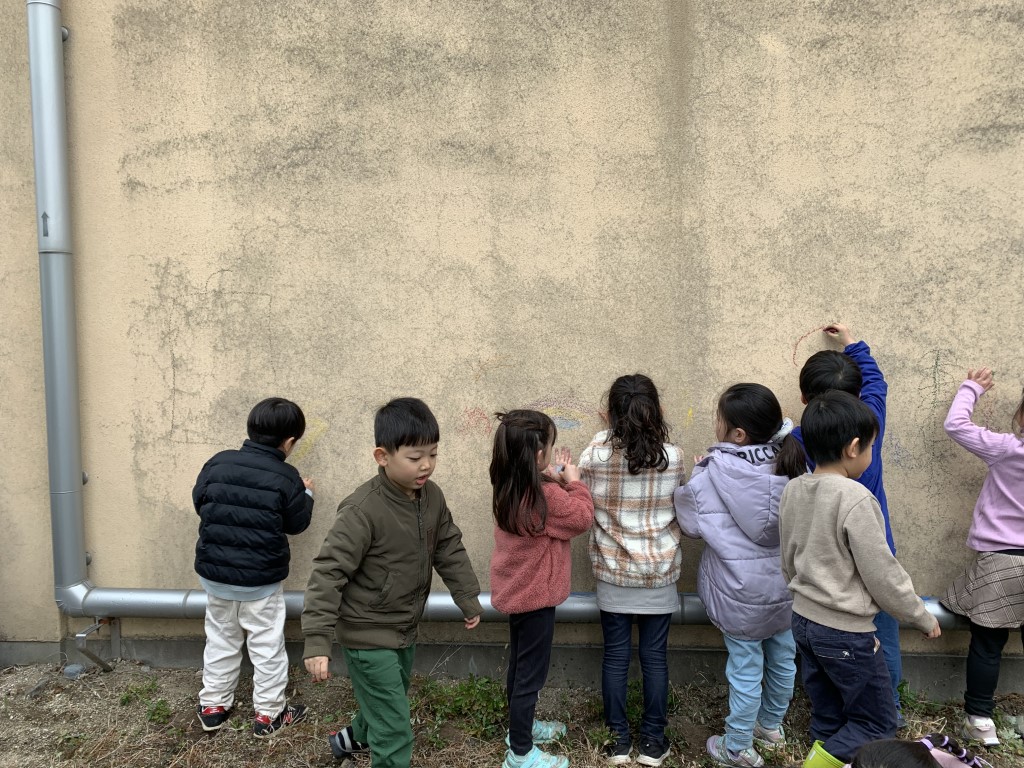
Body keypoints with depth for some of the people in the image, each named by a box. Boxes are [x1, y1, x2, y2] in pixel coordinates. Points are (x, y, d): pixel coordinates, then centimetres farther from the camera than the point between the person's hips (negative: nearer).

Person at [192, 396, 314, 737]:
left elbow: (199, 503, 6)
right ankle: (268, 713, 22)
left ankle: (213, 706, 33)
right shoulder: (286, 478, -16)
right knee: (267, 645, 12)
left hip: (214, 573, 4)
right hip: (261, 580, -4)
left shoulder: (217, 463, -7)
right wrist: (305, 494, 13)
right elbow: (296, 524, -3)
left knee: (220, 639, 22)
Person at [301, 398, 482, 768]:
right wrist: (317, 641, -28)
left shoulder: (432, 496, -6)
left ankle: (353, 738, 58)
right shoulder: (362, 510, -28)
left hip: (405, 631, 8)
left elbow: (449, 549, 8)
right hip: (368, 636, -8)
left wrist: (468, 599, 12)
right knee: (395, 733, -2)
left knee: (389, 707, 29)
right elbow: (328, 572, -26)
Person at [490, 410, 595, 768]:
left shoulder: (509, 489, -2)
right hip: (535, 595, -9)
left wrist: (555, 480, -3)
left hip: (516, 590, 9)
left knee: (519, 664, 24)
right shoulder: (545, 496, -29)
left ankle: (521, 727, 43)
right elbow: (582, 518, -14)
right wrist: (573, 482, -4)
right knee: (531, 673, 6)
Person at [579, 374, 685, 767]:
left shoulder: (594, 455, -15)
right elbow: (680, 506, 4)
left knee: (615, 655, 12)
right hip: (660, 572, 1)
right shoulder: (672, 457, -12)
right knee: (655, 655, 13)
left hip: (612, 573, 0)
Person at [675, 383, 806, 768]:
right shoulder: (792, 463, -7)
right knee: (783, 657, 21)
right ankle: (771, 725, 44)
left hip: (741, 591, -5)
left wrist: (698, 476, -1)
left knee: (745, 667, 9)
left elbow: (692, 525, -11)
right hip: (786, 584, 5)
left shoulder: (716, 471, -21)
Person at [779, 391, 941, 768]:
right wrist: (922, 616, -1)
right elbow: (882, 575, -17)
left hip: (804, 620, 8)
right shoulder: (855, 499, -23)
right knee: (877, 722, 11)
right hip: (846, 631, -7)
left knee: (827, 719, 20)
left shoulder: (793, 490, 0)